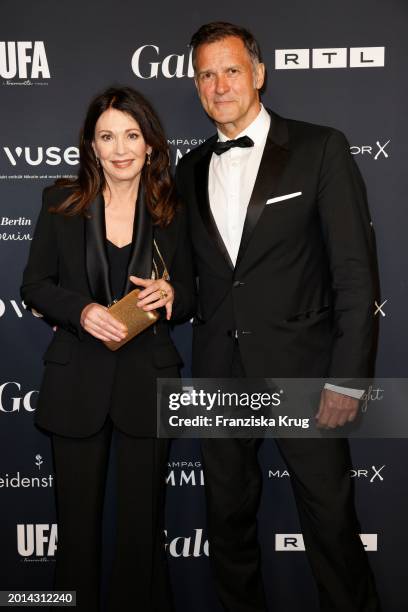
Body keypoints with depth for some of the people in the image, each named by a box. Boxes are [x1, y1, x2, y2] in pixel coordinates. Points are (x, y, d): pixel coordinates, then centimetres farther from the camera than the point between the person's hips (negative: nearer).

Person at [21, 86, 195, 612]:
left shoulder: (171, 211, 2)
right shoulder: (61, 203, 0)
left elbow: (189, 296, 8)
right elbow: (34, 287, 1)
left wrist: (170, 294, -15)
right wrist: (81, 311, -17)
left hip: (148, 381, 1)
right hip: (76, 382, 0)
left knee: (143, 522, 11)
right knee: (78, 519, 12)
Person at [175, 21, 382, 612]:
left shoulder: (320, 149, -4)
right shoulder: (190, 169, 11)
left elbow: (356, 271, -7)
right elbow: (188, 269, 14)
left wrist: (348, 378, -12)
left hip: (300, 367, -4)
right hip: (219, 372, 5)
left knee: (330, 519, 5)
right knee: (229, 517, 16)